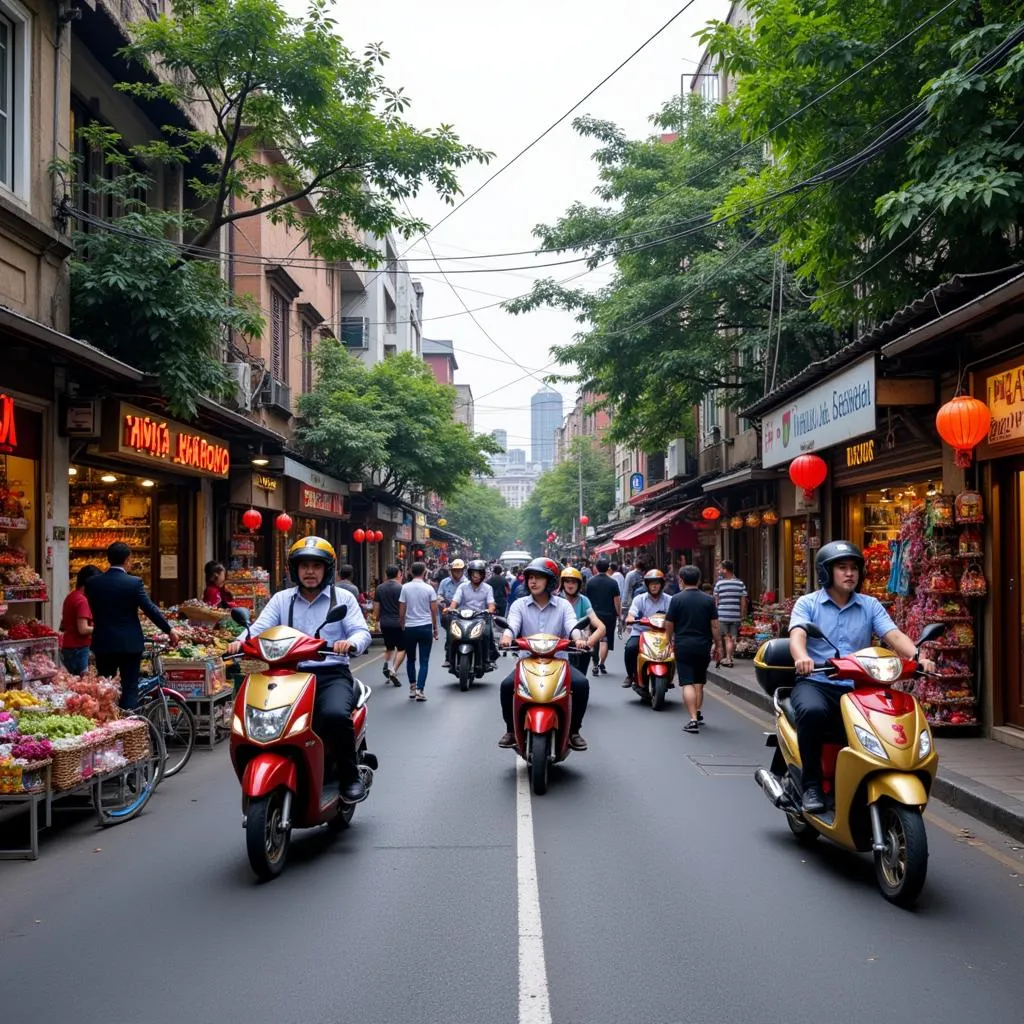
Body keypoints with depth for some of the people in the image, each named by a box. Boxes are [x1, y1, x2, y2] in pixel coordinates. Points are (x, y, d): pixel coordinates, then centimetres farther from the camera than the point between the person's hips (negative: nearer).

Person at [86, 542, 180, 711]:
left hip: (103, 643, 3)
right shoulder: (134, 582, -12)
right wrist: (169, 629, 0)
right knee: (130, 687, 3)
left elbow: (94, 609, 7)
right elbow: (150, 609, -10)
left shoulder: (92, 582, -2)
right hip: (129, 644, -3)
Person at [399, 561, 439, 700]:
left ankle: (412, 688, 21)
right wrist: (435, 628, 9)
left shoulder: (405, 588, -3)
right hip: (425, 627, -1)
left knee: (410, 659, 17)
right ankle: (420, 690, -6)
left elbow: (402, 610, -1)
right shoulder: (429, 588, -4)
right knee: (424, 661, 2)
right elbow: (434, 610, -2)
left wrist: (402, 625, 12)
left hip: (409, 628, 1)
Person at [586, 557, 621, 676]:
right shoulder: (612, 582, -5)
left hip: (594, 614, 2)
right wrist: (618, 613, 6)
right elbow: (617, 600, -6)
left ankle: (595, 665, 16)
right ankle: (601, 663, -15)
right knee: (605, 639, -1)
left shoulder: (590, 581, 1)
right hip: (608, 614, -2)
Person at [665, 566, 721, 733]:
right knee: (699, 682, 19)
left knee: (687, 683, -3)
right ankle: (698, 712, 28)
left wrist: (670, 640, 16)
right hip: (703, 646, 3)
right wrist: (717, 645, 10)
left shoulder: (676, 599, -6)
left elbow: (669, 623, -1)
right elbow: (714, 625, -1)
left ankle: (693, 720, -10)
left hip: (683, 646, -3)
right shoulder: (708, 599, 0)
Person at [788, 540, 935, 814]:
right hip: (815, 683, -3)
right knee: (813, 712, -36)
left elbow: (894, 635, -2)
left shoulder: (871, 606, 14)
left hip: (856, 688, 3)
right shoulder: (807, 603, 6)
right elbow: (797, 635, -13)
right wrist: (801, 658, -37)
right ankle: (811, 784, -18)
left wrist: (918, 657, -23)